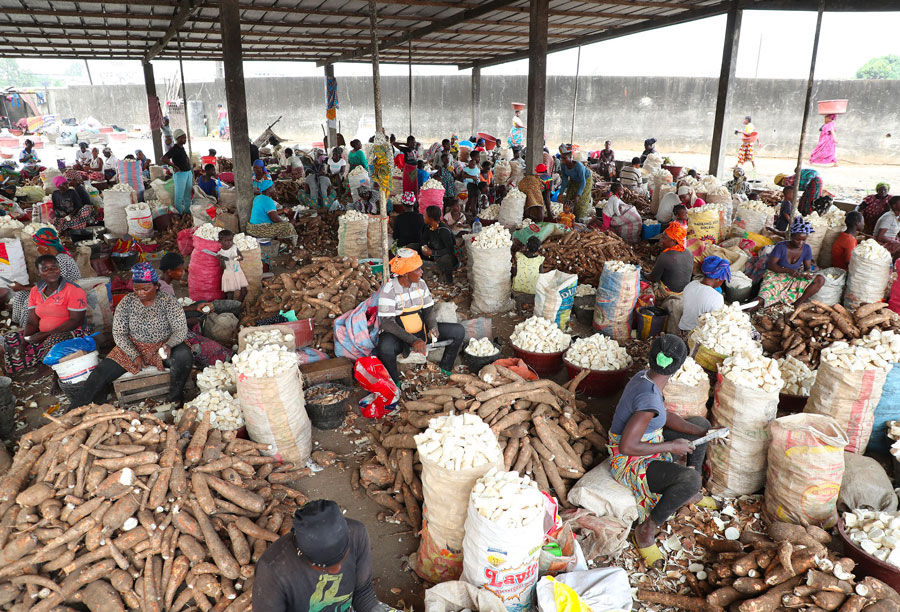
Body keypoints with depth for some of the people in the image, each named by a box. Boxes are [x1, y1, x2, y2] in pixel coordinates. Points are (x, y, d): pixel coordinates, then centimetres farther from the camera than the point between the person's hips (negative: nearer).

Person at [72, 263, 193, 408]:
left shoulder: (168, 301, -10)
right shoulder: (127, 302, -4)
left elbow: (181, 330, -11)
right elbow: (119, 333, -2)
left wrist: (169, 345, -33)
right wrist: (134, 355, -16)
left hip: (163, 346, -2)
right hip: (133, 348, 3)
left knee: (184, 356, -33)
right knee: (102, 372, -15)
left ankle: (174, 400, -17)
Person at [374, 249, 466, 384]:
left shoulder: (420, 284, 1)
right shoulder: (389, 290, -18)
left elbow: (429, 309, 7)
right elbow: (387, 323, -22)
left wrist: (433, 327, -15)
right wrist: (413, 340, -31)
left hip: (421, 330, 6)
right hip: (399, 336, -6)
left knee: (459, 331, -8)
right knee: (385, 348, -42)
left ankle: (445, 370, 8)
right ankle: (394, 383, -14)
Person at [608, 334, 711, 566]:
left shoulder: (644, 376, -5)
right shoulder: (649, 398, -33)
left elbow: (666, 416, 9)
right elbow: (626, 446, -34)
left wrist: (704, 433, 0)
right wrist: (671, 446, -24)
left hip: (649, 447, 10)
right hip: (632, 463, -10)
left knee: (700, 424, 19)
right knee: (690, 478, -33)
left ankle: (691, 494, 29)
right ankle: (646, 530, -11)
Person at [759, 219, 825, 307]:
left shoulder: (806, 249, -1)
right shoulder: (781, 246, -13)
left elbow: (808, 267, 5)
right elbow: (770, 264, -16)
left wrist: (806, 273, -21)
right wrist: (788, 270, -30)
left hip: (795, 278, 6)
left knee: (820, 279, -20)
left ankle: (797, 304, -20)